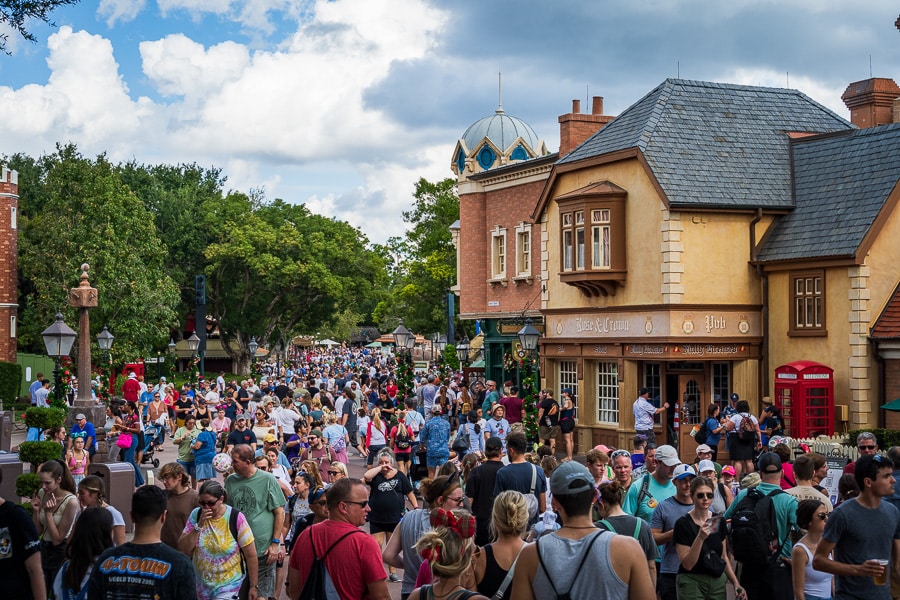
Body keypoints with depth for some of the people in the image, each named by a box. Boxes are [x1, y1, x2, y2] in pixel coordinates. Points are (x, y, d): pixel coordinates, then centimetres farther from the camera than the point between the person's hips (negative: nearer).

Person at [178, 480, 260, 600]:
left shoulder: (236, 518, -13)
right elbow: (183, 550, -7)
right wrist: (199, 526, -18)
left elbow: (251, 555, -8)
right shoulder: (196, 515, -4)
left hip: (228, 585, -4)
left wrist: (253, 587, -5)